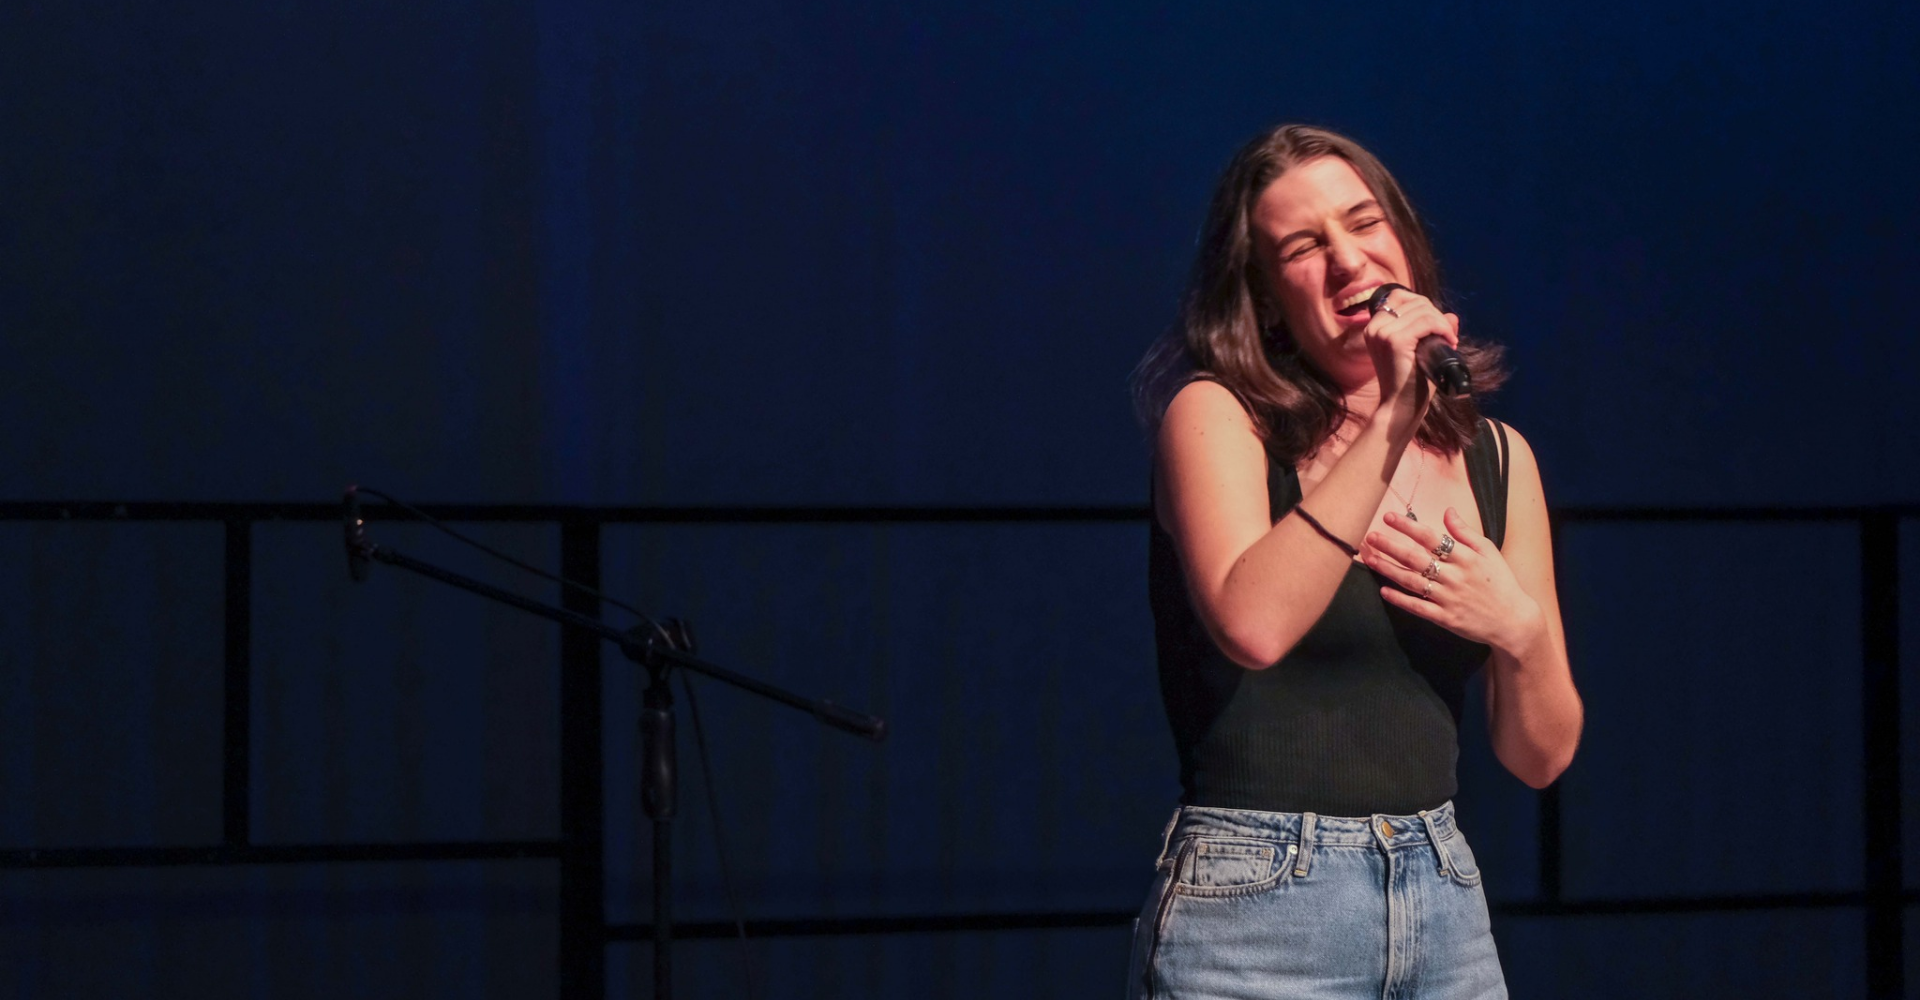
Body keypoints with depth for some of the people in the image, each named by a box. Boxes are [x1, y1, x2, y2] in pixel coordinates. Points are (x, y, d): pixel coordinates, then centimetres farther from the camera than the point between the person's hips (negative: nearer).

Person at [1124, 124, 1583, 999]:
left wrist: (1520, 629, -8)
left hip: (1446, 911, 5)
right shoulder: (1215, 415, -4)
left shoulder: (1495, 458, 9)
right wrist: (1387, 425, -23)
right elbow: (1253, 624, -24)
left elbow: (1541, 756, 11)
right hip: (1253, 906, -5)